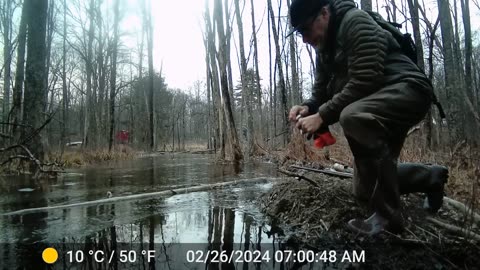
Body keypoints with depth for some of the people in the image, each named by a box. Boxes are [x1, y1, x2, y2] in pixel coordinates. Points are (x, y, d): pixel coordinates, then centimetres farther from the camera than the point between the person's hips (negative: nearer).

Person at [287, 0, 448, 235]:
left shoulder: (356, 21, -15)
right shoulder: (324, 49, 13)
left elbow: (363, 82, -25)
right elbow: (321, 93, 12)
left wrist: (322, 116, -26)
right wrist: (307, 108, -10)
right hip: (374, 106, 9)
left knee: (352, 116, -41)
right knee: (365, 191, 10)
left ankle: (386, 215, -27)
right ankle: (431, 177, 32)